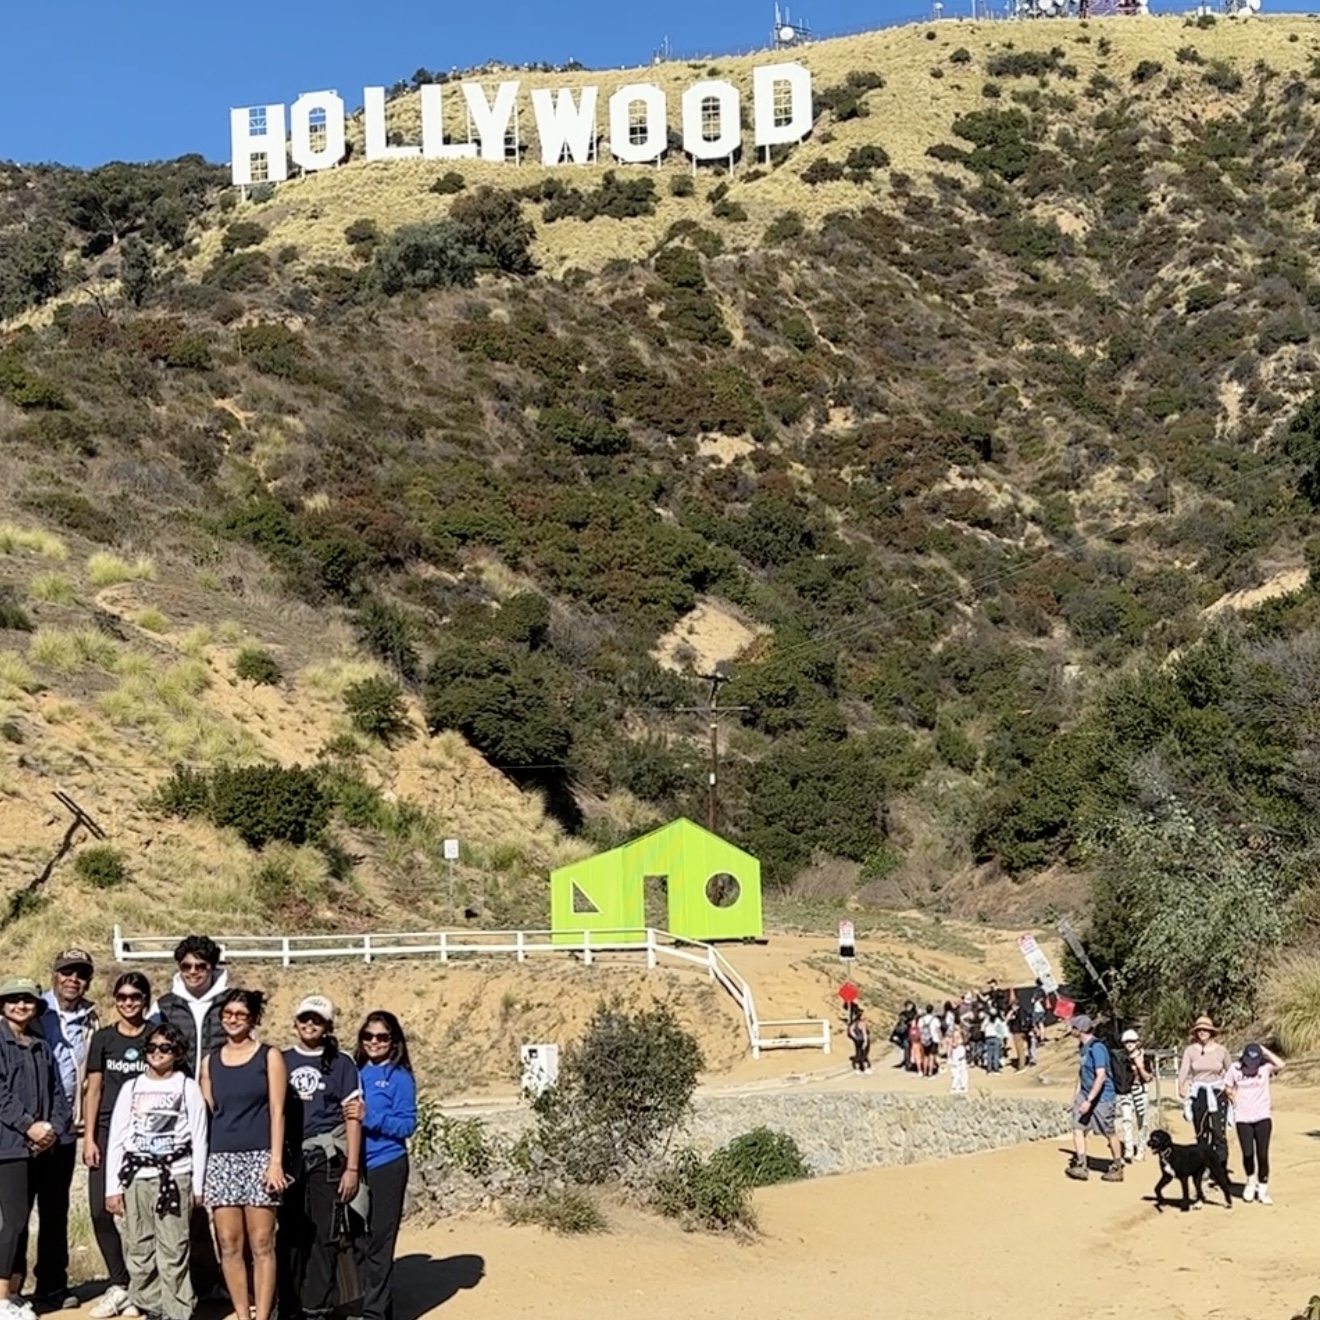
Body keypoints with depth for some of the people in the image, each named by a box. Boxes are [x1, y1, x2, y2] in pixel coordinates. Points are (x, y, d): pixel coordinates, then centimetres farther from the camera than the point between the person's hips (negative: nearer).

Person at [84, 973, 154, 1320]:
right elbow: (93, 1090, 7)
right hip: (107, 1133, 2)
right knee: (101, 1210, -4)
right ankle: (118, 1284, 10)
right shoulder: (103, 1039, 8)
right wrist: (89, 1137, 0)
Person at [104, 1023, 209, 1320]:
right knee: (138, 1250, 3)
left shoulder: (188, 1087, 3)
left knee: (173, 1251, -7)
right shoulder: (131, 1087, 10)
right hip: (135, 1177, 3)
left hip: (174, 1176, -3)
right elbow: (116, 1139, 8)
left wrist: (197, 1185, -2)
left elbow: (199, 1139, 2)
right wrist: (112, 1187, 3)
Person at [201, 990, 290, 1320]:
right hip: (221, 1159, 3)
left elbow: (277, 1111, -2)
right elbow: (207, 1114, 11)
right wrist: (200, 1168, 6)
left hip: (259, 1157, -3)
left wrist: (276, 1161, -11)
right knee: (229, 1245, 2)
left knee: (261, 1244, -4)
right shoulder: (210, 1061, 12)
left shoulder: (269, 1057, 3)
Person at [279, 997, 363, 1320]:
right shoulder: (282, 1061, 12)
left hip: (326, 1157, -2)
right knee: (289, 1235, 4)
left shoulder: (341, 1064, 5)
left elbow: (352, 1117, 2)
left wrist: (352, 1168, -4)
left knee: (323, 1236, -2)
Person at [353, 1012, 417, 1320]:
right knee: (358, 1240, 10)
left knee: (378, 1242, -3)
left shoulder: (400, 1077, -4)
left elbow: (407, 1125, -8)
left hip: (386, 1166, -5)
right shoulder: (355, 1072, 10)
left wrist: (369, 1117, -19)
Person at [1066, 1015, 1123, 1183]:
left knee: (1109, 1133, 6)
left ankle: (1117, 1168, 19)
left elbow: (1101, 1077, -26)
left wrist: (1089, 1100, -27)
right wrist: (1077, 1093, 16)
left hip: (1101, 1097, -8)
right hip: (1085, 1094, 8)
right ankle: (1080, 1165, -1)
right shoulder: (1082, 1046, 6)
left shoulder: (1096, 1048, -22)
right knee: (1077, 1127, -2)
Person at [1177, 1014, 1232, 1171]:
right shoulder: (1190, 1050, 0)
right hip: (1198, 1094, 1)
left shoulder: (1221, 1050, 1)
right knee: (1201, 1133, 9)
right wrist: (1181, 1090, -19)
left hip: (1216, 1094, -1)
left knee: (1219, 1133, -8)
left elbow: (1230, 1071, 11)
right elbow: (1183, 1071, -7)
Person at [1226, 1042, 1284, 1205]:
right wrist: (1238, 1103, 3)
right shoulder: (1235, 1069, -4)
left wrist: (1265, 1051, -19)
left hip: (1263, 1117, -1)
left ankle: (1263, 1190, 11)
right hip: (1243, 1118, 1)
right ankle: (1251, 1181, 26)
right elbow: (1229, 1089, 10)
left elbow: (1281, 1065, -28)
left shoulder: (1265, 1067, -7)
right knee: (1248, 1154, -2)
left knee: (1262, 1154, -1)